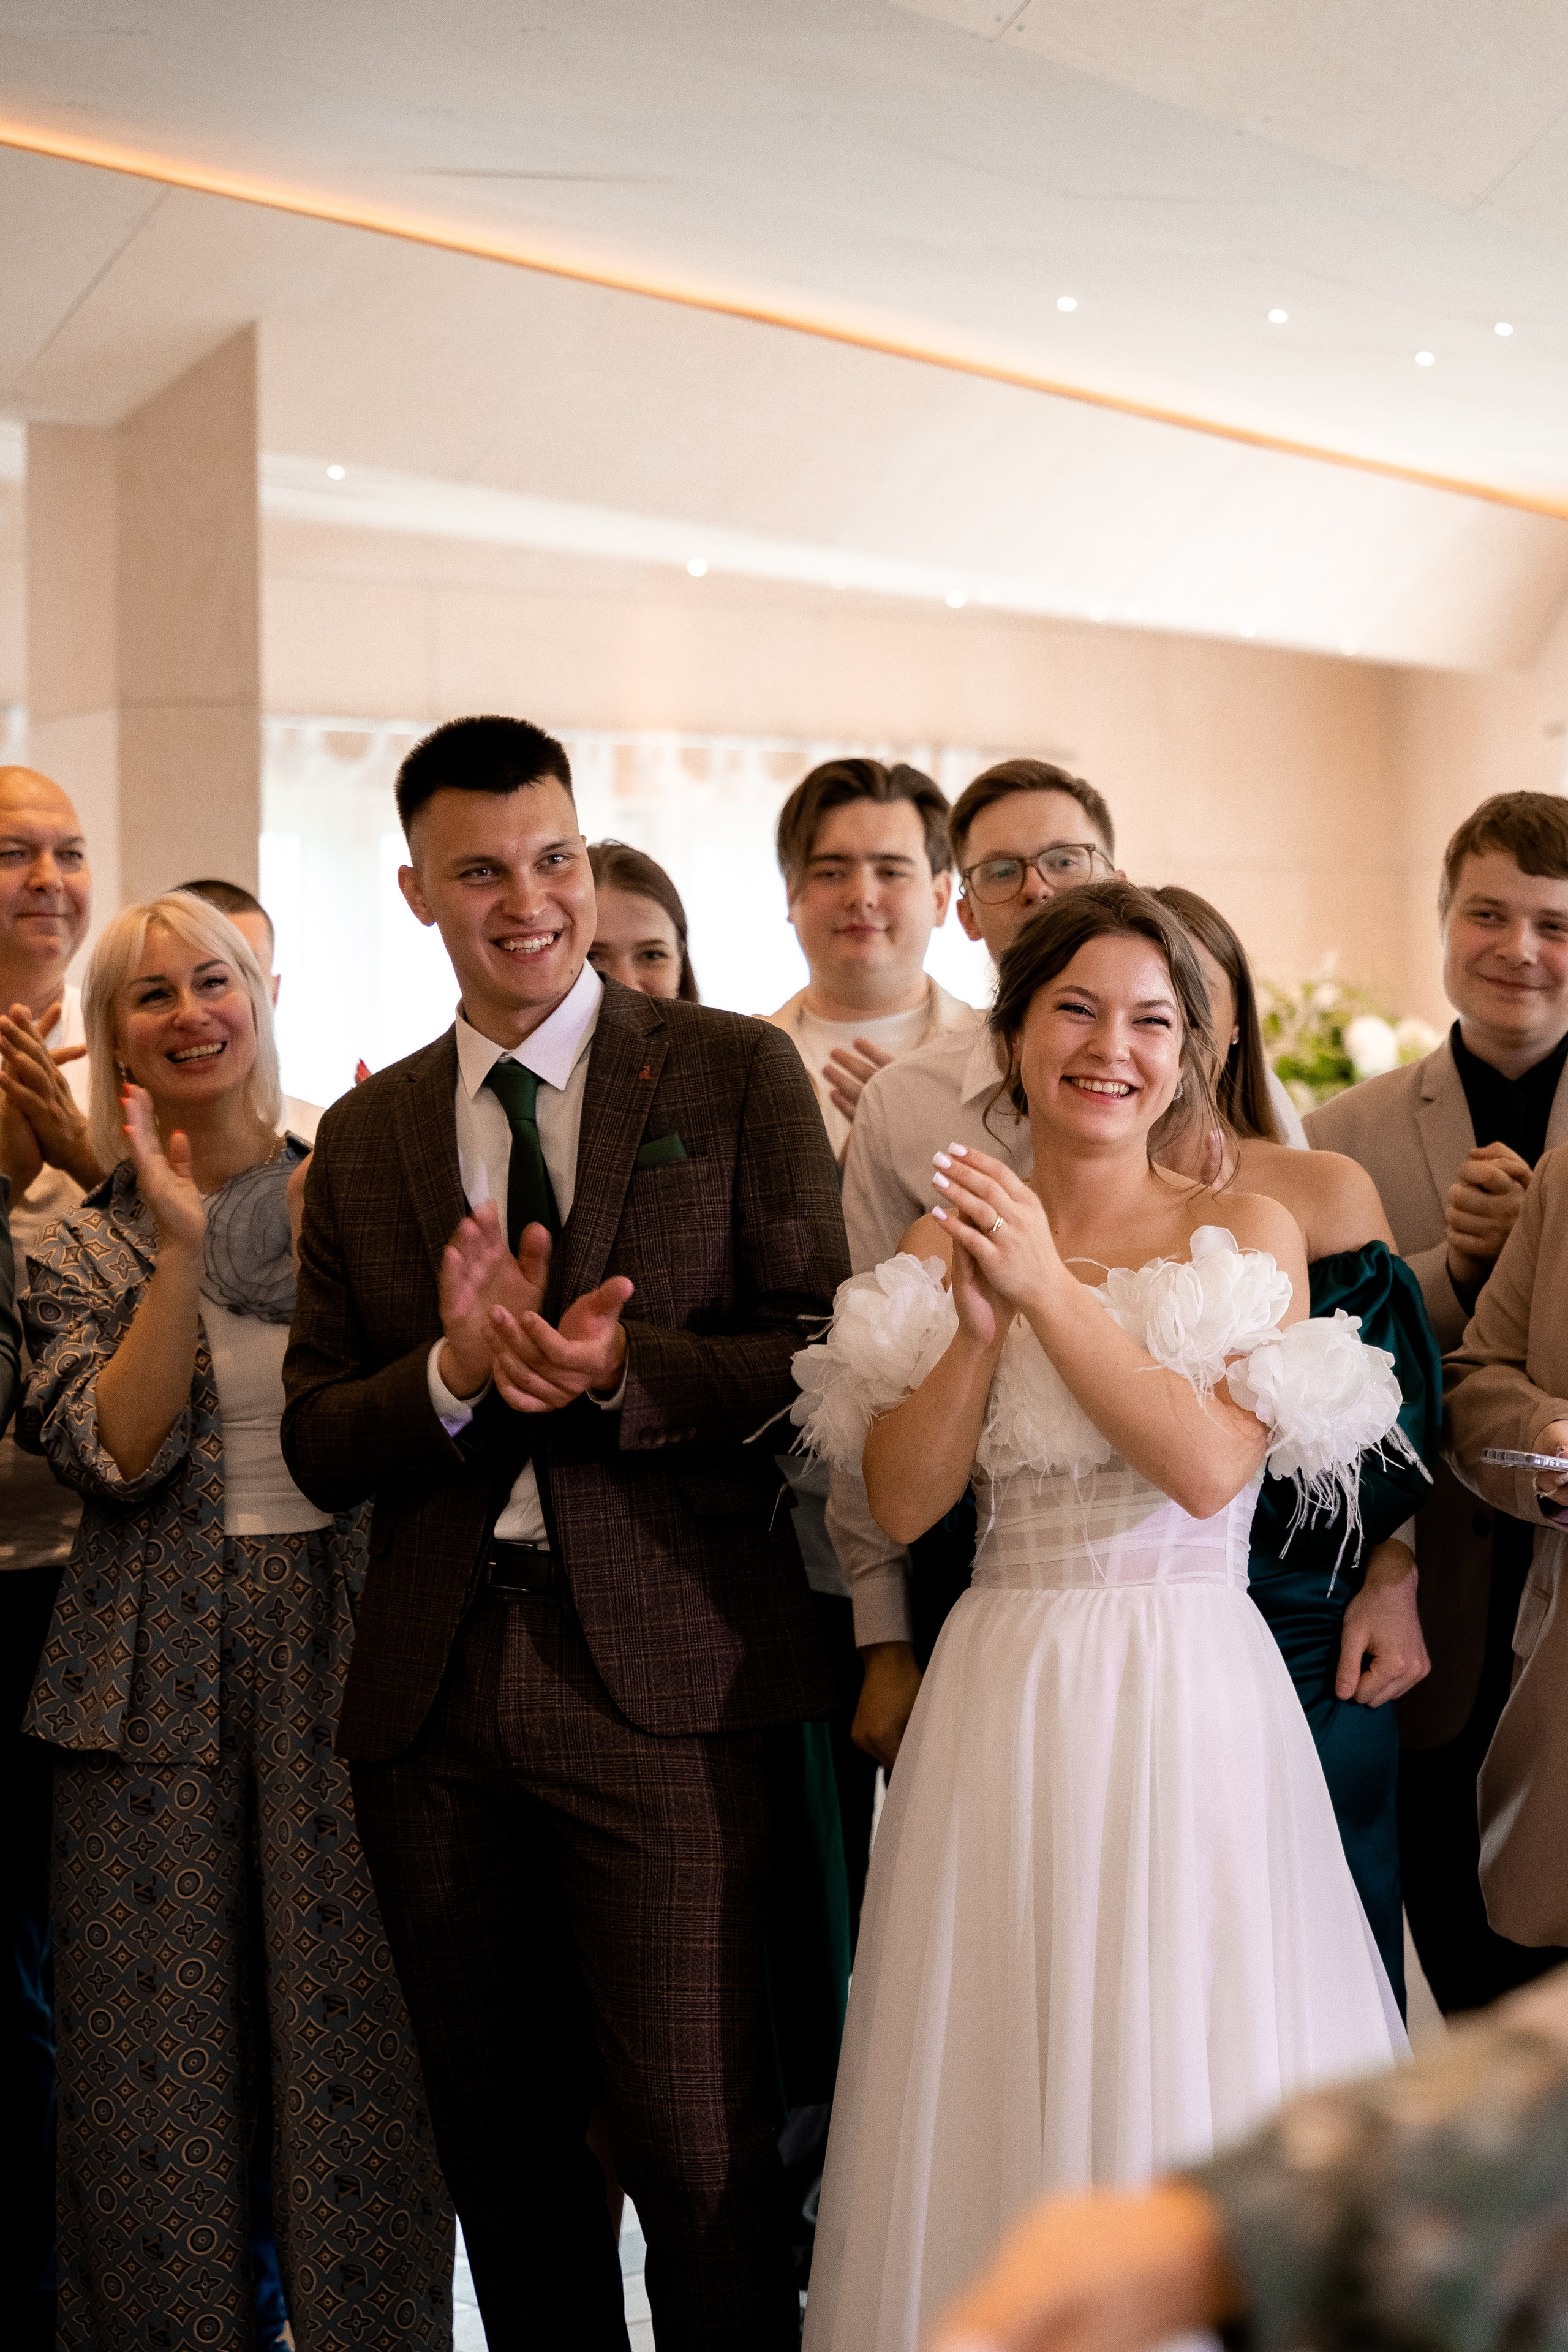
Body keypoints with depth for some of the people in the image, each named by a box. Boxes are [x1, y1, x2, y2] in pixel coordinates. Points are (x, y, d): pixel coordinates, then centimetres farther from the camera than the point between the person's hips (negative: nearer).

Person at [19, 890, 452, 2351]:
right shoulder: (80, 1248, 6)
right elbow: (108, 1454, -9)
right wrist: (183, 1251, -14)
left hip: (346, 1650, 0)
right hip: (159, 1672, 0)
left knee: (358, 2031, 2)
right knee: (166, 2054, 5)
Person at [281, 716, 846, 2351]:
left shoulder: (737, 1073, 2)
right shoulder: (364, 1136, 13)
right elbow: (317, 1445, 9)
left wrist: (615, 1367, -19)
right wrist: (456, 1370, -11)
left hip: (662, 1678, -4)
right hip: (432, 1691, 4)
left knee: (699, 2151, -4)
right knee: (500, 2143, 13)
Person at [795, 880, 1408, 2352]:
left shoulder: (1247, 1233, 0)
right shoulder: (946, 1245, 7)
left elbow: (1211, 1467, -14)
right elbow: (900, 1502, 0)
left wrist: (1052, 1289, -14)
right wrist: (981, 1324, -12)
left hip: (1193, 1704, -2)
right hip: (1003, 1707, 2)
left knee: (1189, 2078, 4)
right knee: (1000, 2083, 7)